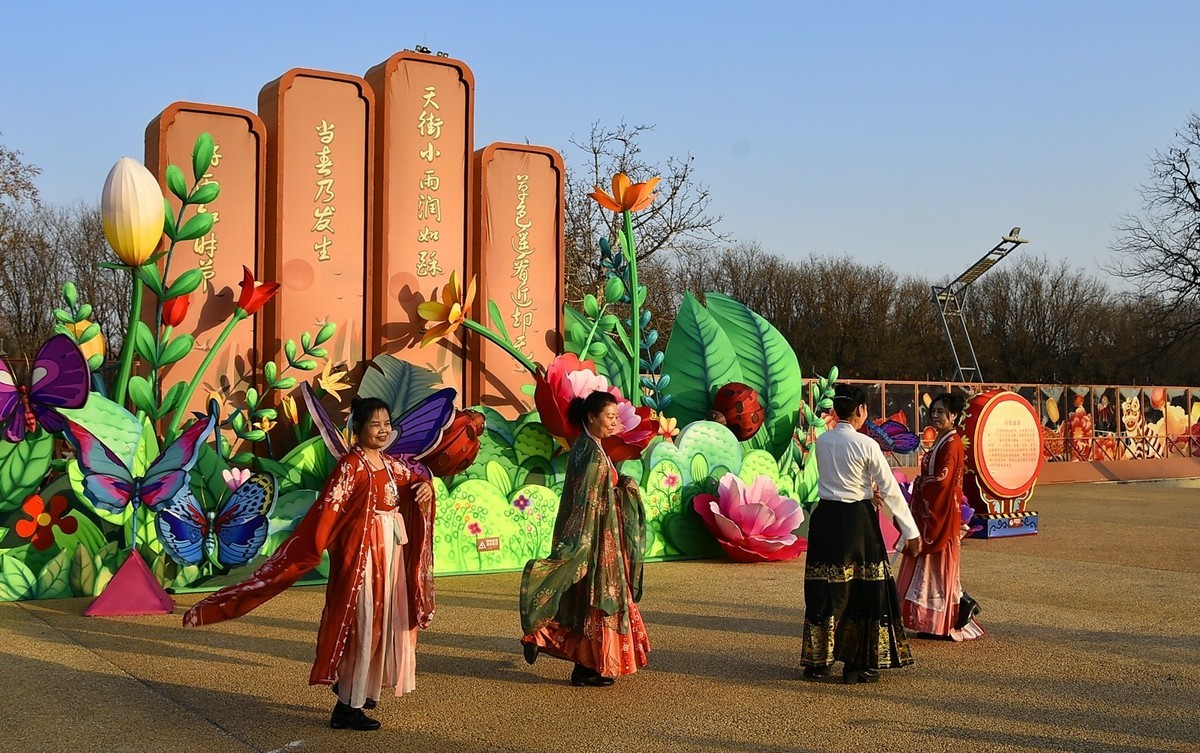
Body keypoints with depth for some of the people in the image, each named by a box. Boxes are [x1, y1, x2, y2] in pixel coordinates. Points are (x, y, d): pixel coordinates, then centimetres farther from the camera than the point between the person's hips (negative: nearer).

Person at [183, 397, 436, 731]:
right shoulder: (351, 465, -15)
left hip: (391, 550, 8)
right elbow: (327, 510, -22)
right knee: (361, 624, -4)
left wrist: (425, 487, 2)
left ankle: (353, 689, 36)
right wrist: (308, 551, -30)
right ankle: (347, 707, 5)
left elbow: (416, 478, 25)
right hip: (363, 551, -8)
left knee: (382, 622, 17)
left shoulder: (389, 463, 8)